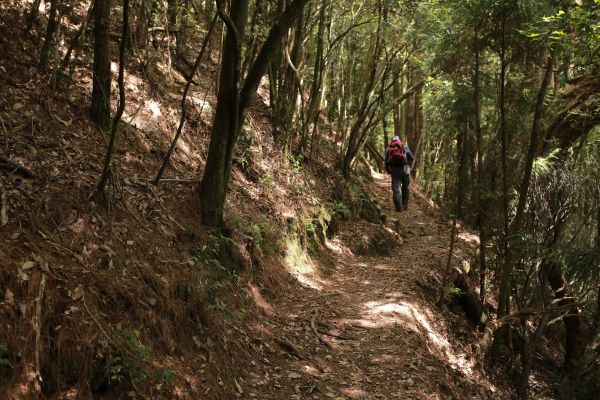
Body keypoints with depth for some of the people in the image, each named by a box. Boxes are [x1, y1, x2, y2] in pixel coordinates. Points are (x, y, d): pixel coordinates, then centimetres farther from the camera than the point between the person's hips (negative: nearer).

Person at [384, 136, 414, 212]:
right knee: (405, 188, 17)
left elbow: (386, 162, 9)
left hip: (394, 170, 0)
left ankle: (399, 207, -2)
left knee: (396, 189, 3)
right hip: (405, 168, 0)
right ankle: (405, 205, 19)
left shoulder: (388, 149, 15)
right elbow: (411, 158, 3)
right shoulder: (404, 146, 12)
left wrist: (389, 171, 21)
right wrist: (409, 165, 19)